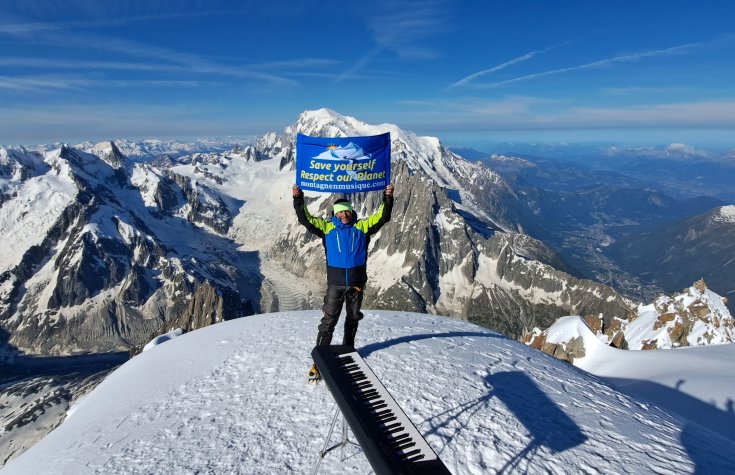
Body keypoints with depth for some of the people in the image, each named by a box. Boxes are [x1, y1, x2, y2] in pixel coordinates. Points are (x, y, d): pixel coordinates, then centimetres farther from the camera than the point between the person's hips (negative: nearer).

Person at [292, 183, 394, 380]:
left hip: (357, 282, 2)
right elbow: (306, 219, -3)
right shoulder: (327, 227, 2)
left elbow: (382, 217, -1)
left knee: (353, 318, 17)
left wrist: (388, 198, -15)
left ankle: (348, 350, 37)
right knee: (329, 321, -2)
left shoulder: (362, 227, 3)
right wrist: (298, 199, -16)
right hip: (335, 283, -2)